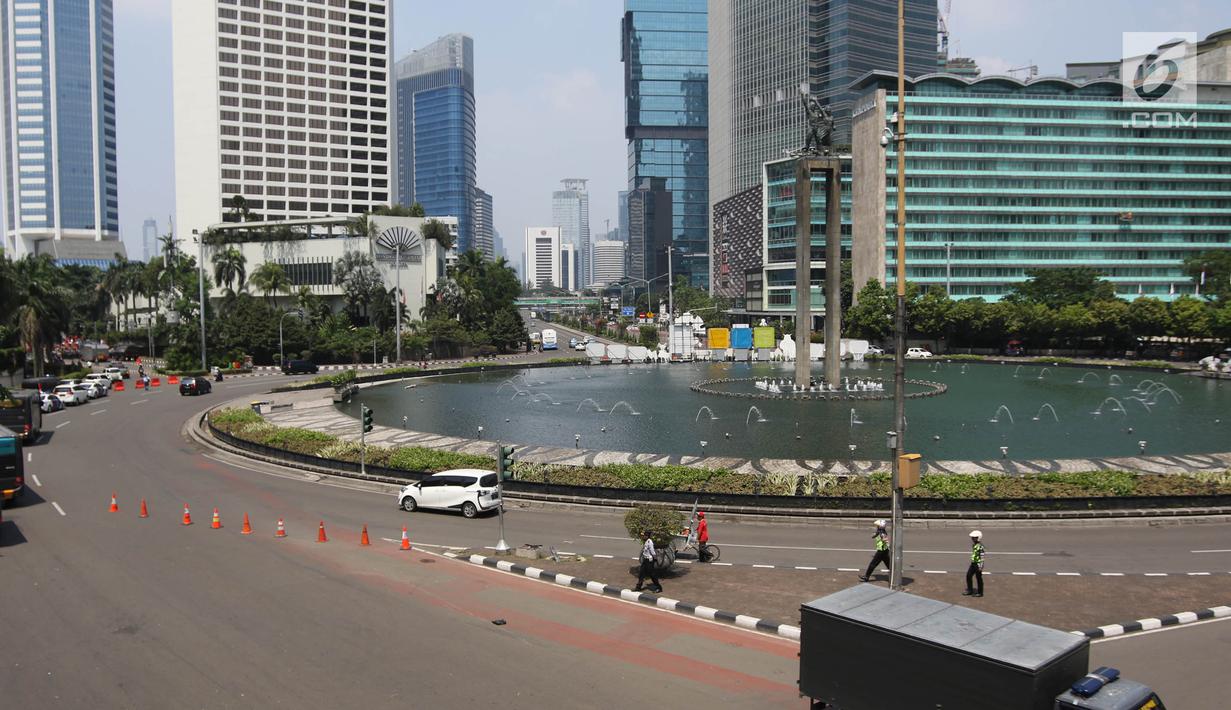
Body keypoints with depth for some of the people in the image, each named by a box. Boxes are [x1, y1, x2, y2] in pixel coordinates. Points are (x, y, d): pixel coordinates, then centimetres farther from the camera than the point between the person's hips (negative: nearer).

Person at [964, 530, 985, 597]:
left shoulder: (980, 546, -20)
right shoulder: (974, 545, 8)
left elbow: (982, 557, -20)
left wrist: (980, 566, -19)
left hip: (978, 564, -9)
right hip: (973, 564, 9)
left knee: (978, 578, 3)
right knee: (968, 576, 11)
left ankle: (980, 593, 16)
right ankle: (970, 591, 22)